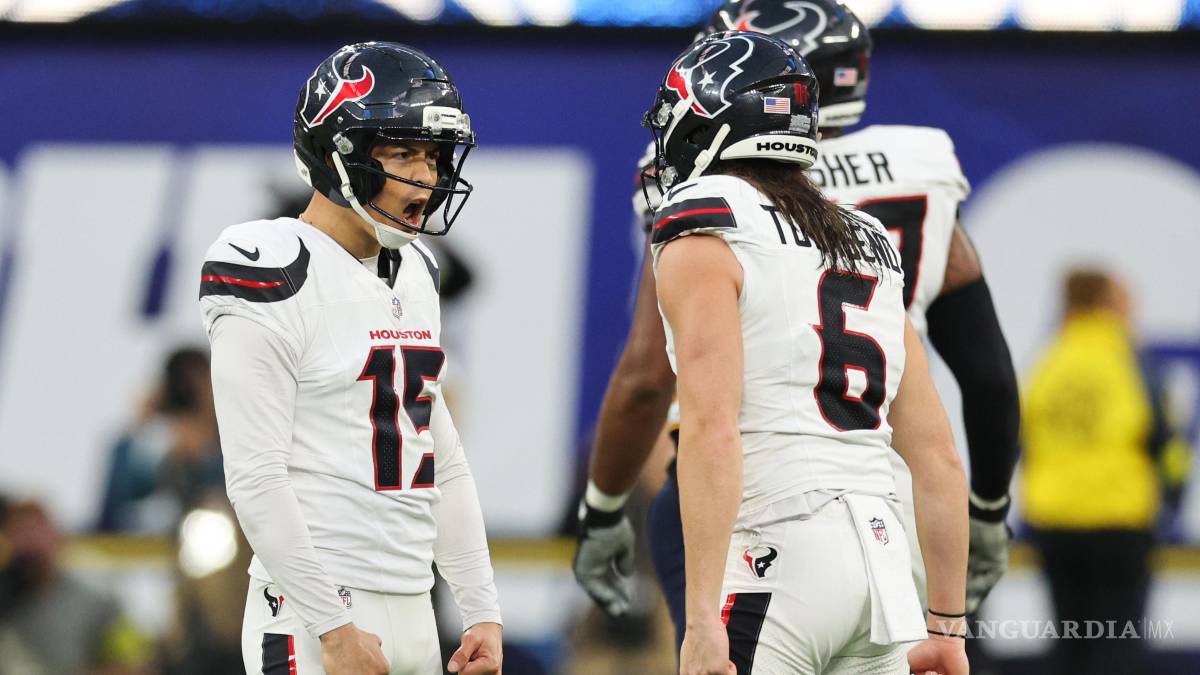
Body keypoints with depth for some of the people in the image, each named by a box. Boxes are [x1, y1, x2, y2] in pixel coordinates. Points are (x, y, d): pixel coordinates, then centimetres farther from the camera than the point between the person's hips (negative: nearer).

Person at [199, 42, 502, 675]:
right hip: (312, 617, -8)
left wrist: (482, 611, 13)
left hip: (412, 615, 8)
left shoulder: (414, 276, 15)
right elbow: (256, 481, -17)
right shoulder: (276, 280, -11)